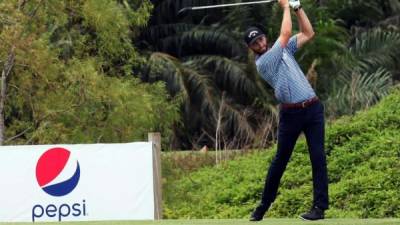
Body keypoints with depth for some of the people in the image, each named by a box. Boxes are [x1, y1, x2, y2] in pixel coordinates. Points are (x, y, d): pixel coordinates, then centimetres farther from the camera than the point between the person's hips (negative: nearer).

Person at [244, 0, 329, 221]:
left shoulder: (283, 49, 14)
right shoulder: (262, 62, -7)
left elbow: (308, 34, 15)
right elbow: (285, 33, -10)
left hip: (313, 109, 4)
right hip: (291, 113, -4)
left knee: (318, 157, -6)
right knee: (280, 159, 4)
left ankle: (319, 206, -8)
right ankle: (264, 205, 15)